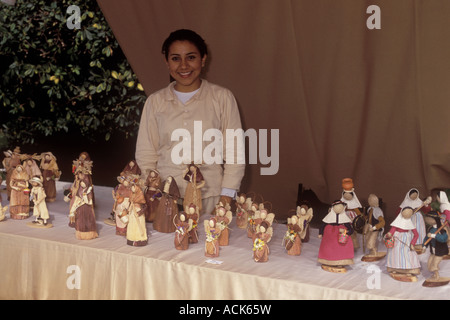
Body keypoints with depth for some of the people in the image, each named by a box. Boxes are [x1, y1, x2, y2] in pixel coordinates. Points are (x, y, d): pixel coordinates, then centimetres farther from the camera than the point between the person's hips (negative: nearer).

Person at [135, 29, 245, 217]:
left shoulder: (222, 98, 3)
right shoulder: (155, 102, 9)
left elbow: (234, 153, 2)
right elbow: (145, 155, 12)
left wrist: (226, 199, -6)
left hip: (209, 198, -1)